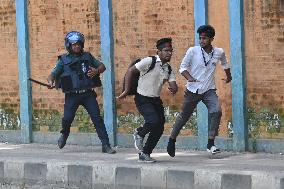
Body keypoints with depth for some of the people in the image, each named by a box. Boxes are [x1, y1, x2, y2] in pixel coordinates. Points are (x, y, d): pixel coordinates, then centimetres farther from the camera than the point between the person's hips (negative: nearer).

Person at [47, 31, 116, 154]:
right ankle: (64, 135, 24)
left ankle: (106, 145, -6)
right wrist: (50, 82, -21)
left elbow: (102, 66, 17)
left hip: (88, 94, 1)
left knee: (97, 118, -7)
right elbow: (53, 74, 2)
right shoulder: (64, 60, 5)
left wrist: (97, 71, -6)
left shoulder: (87, 56, 11)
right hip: (72, 95, -1)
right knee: (67, 118, -11)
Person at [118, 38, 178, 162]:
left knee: (159, 129, 4)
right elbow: (130, 71, -15)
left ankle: (144, 154, 19)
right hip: (143, 99, -7)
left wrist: (173, 89, -23)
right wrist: (126, 91, -15)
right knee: (154, 121, -25)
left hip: (156, 100, 7)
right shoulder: (149, 62, -16)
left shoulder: (169, 69, 5)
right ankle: (139, 134, 8)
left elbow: (174, 86, -1)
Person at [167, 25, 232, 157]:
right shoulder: (193, 51, -10)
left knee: (216, 111, -21)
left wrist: (228, 77, 36)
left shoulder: (219, 52, -1)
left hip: (209, 90, 2)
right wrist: (189, 77, -25)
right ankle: (172, 140, 29)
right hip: (193, 90, -1)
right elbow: (183, 67, -5)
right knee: (184, 116, 8)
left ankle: (210, 144, -17)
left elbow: (224, 63, 22)